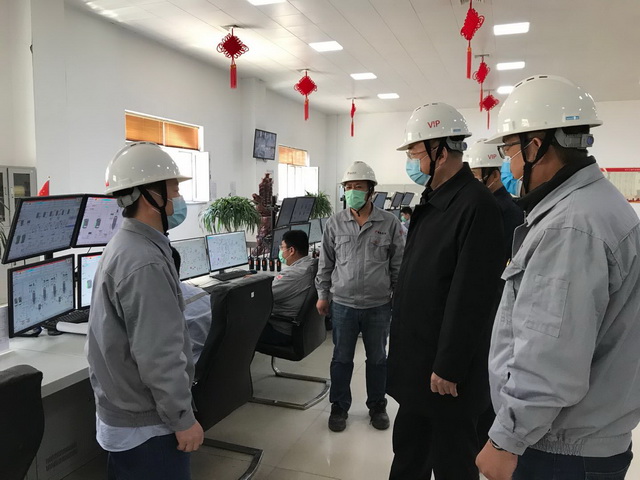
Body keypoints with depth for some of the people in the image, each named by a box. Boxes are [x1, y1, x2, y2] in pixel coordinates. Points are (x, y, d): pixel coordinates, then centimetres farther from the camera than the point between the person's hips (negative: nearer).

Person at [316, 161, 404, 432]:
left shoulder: (390, 223, -3)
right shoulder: (335, 224, 0)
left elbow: (398, 264, 2)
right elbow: (326, 263, 7)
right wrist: (323, 295, 7)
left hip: (379, 305, 0)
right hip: (343, 304, 1)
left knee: (377, 358, 14)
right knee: (341, 358, 12)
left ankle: (377, 406, 33)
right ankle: (339, 407, 29)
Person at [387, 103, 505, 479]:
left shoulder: (476, 206, -21)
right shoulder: (432, 201, 9)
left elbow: (469, 298, -23)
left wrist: (449, 367, -19)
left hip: (443, 365, -9)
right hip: (417, 353, 9)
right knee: (409, 448, 23)